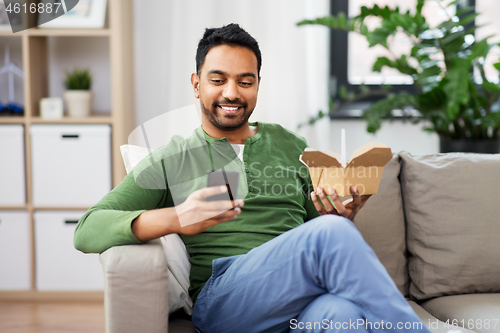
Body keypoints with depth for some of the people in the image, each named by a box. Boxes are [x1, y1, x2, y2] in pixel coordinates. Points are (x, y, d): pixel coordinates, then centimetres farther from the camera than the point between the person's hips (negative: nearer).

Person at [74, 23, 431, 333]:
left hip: (305, 301, 3)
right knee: (330, 233, -31)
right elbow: (87, 232, 2)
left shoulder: (291, 146, 23)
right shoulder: (171, 161, 13)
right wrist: (174, 219, -17)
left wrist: (340, 217, -1)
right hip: (221, 299, -2)